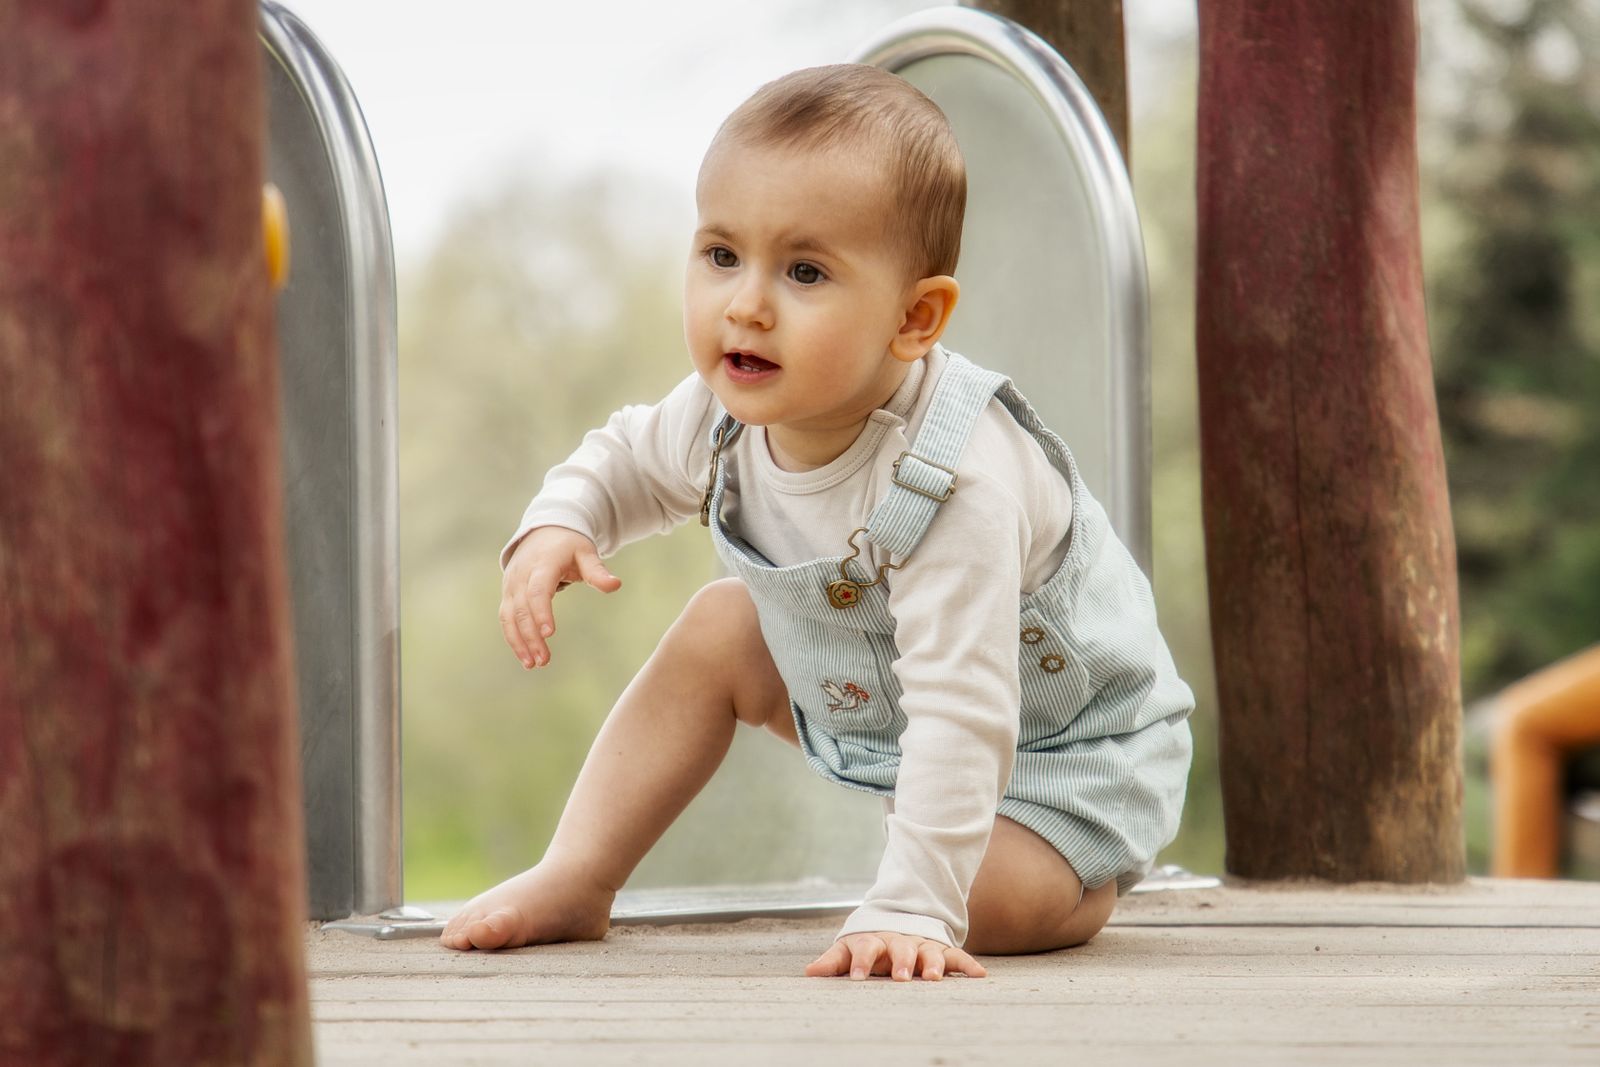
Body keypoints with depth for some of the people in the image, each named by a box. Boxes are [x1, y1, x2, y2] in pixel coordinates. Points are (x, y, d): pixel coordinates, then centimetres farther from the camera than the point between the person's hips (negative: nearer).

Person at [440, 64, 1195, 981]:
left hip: (1059, 740, -8)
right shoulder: (733, 411, -18)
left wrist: (910, 911, -50)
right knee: (720, 628, 0)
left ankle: (1085, 884, 6)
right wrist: (560, 523, -15)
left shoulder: (956, 484, -42)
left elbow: (962, 717, -45)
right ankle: (575, 883, 9)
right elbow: (632, 458, 7)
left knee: (992, 904, -29)